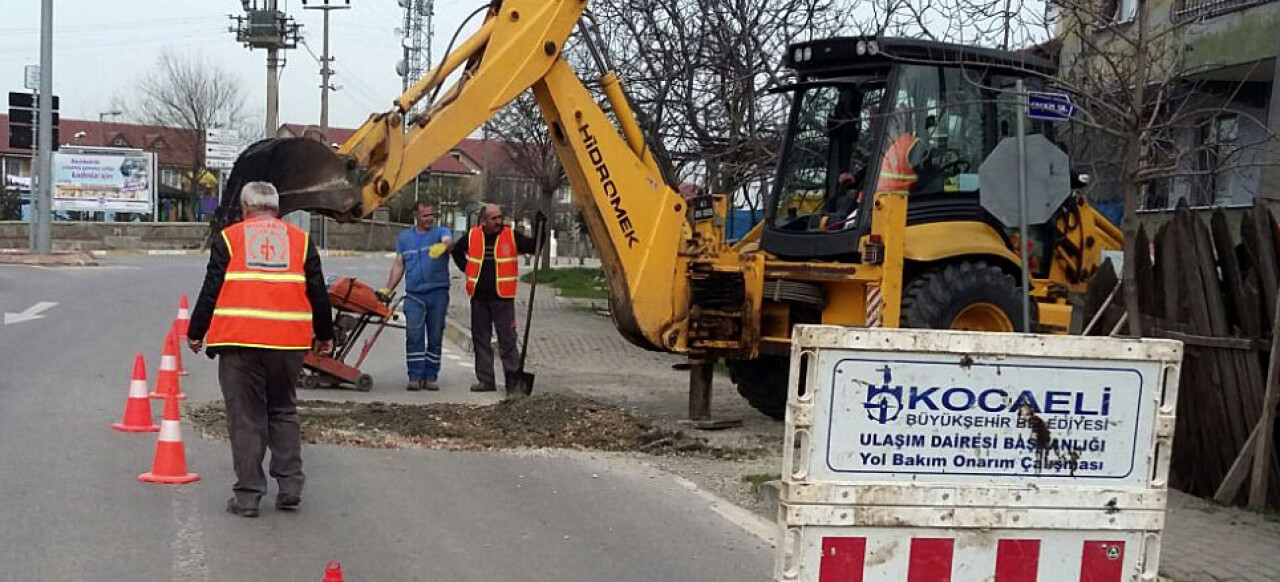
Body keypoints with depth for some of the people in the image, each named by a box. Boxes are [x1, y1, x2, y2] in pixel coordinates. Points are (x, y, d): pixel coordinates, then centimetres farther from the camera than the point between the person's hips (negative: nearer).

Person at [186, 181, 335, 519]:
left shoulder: (228, 238, 6)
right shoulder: (300, 240, 11)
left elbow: (211, 291, 4)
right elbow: (317, 292, 13)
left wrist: (196, 334, 14)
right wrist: (324, 335, 25)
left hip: (240, 341, -2)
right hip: (289, 343, 2)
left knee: (246, 418, 4)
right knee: (284, 412, 16)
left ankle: (247, 496, 5)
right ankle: (290, 487, 11)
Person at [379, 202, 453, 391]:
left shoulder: (441, 232, 3)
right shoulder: (404, 238, 14)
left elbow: (449, 242, -21)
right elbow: (399, 265, 15)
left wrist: (443, 246, -46)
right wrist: (387, 289, 6)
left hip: (438, 292, -1)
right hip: (414, 294, 1)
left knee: (435, 337, 3)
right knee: (414, 336, -8)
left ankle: (430, 377, 11)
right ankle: (415, 377, -6)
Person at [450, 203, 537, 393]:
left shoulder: (511, 236, -2)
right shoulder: (473, 237, 4)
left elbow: (532, 247, 2)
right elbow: (457, 251, 22)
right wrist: (467, 270, 12)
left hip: (502, 298, -3)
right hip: (479, 298, 3)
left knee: (507, 340, -6)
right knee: (480, 340, 8)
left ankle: (513, 379, -2)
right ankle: (485, 380, 16)